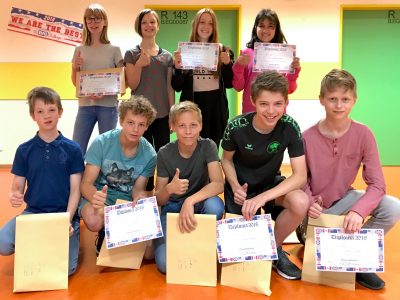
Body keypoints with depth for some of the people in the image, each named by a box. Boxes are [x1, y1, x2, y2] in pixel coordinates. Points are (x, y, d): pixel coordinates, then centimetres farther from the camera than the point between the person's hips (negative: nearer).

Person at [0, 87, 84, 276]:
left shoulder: (72, 149, -1)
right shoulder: (24, 150, 4)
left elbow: (75, 190, -3)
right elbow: (17, 187, 7)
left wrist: (68, 220, -17)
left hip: (64, 213, -1)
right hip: (32, 212, 2)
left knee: (66, 267, -20)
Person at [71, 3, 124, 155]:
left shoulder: (114, 49, 1)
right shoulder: (80, 50, 8)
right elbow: (75, 82, 13)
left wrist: (105, 92, -17)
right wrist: (75, 67, -7)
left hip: (108, 106, -2)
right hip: (85, 106, 2)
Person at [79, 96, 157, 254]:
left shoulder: (149, 155, -9)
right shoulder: (101, 143, -15)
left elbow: (138, 188, -3)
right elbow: (86, 184, -15)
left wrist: (140, 197, -30)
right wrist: (95, 197, -41)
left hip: (127, 199, 2)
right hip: (100, 194, -2)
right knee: (94, 221, -36)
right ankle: (104, 235, 3)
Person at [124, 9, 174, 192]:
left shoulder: (167, 56, 9)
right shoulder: (132, 54, 2)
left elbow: (170, 87, 8)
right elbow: (132, 85, -4)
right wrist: (139, 65, -19)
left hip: (162, 114, 2)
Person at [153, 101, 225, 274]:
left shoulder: (208, 146, -13)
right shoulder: (164, 154, -11)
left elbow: (218, 184, -26)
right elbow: (159, 200, -8)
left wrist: (190, 201, -42)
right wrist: (169, 189, -32)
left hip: (199, 204, 1)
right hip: (172, 208, 0)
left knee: (214, 205, -36)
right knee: (165, 264, -23)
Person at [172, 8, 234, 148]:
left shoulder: (223, 51, 6)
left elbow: (229, 84, 3)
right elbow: (177, 87, 0)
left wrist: (227, 63, -12)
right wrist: (177, 68, -18)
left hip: (216, 107, 1)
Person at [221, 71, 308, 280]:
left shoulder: (290, 127, -23)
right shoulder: (237, 127, -23)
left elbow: (300, 176, -25)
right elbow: (226, 159, -3)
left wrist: (263, 197, -37)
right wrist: (235, 186, -22)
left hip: (270, 183, 1)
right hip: (241, 186, 0)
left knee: (301, 203, -29)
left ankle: (274, 248, -1)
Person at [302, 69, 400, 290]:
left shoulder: (363, 134, -16)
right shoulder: (308, 137, -18)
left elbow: (377, 184, -17)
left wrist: (358, 211, -34)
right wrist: (309, 203, -29)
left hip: (343, 199, 2)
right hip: (315, 207, -1)